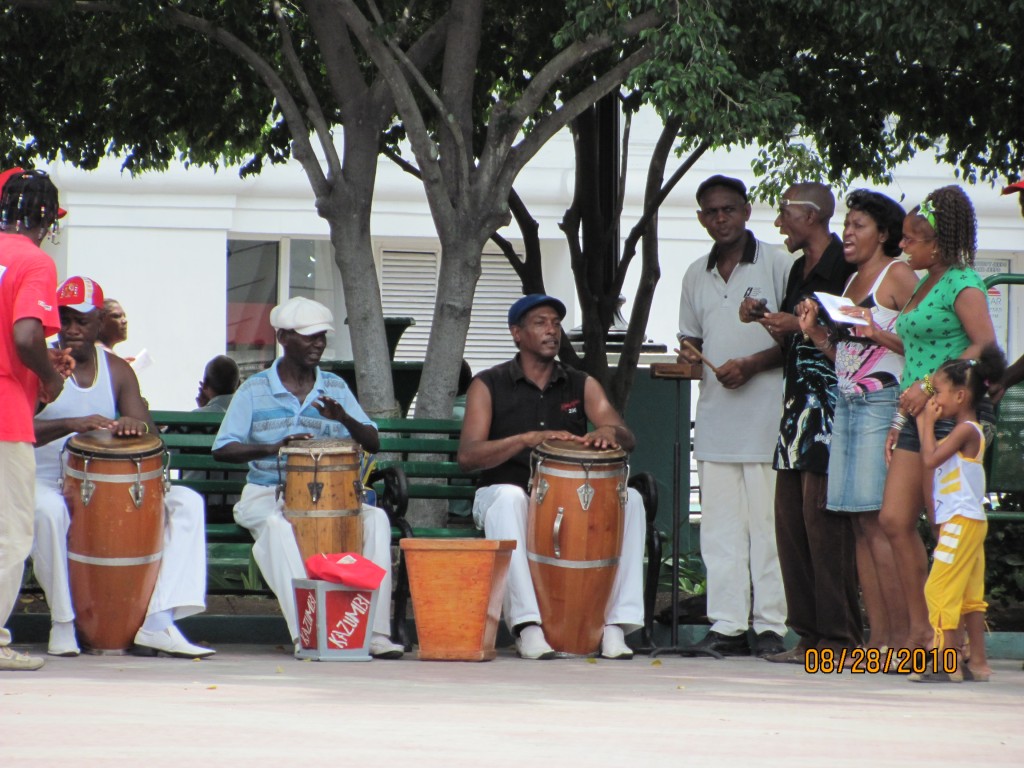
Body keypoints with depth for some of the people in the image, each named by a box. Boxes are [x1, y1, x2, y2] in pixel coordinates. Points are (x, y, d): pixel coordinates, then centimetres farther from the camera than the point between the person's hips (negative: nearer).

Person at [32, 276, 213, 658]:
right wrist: (73, 424, -35)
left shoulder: (118, 371, 10)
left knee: (187, 502, -15)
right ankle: (63, 621, -26)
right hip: (46, 483, -5)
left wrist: (135, 424, -25)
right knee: (49, 510, -41)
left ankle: (157, 622, -26)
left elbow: (148, 435, 0)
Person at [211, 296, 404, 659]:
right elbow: (223, 449, -4)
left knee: (376, 519, -25)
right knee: (278, 527, -38)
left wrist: (343, 418, -16)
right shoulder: (255, 390, 3)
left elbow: (373, 442, 6)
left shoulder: (335, 388, 12)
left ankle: (375, 632, -29)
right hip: (268, 496, -3)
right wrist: (274, 447, -21)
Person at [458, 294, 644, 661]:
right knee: (509, 497, -38)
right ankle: (528, 626, -42)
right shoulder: (489, 386, 1)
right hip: (503, 492, -3)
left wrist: (609, 431, -29)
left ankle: (615, 624, -26)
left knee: (629, 499, -22)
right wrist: (529, 439, -27)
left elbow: (627, 438, -3)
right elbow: (467, 455, -13)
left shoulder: (581, 386, 11)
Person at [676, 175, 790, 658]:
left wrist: (753, 364, -14)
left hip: (766, 416, -5)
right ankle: (727, 625, 4)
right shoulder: (697, 275, 17)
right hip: (715, 416, 5)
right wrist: (688, 355, 2)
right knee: (720, 527, 3)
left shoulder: (777, 265, 0)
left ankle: (771, 625, -3)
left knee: (767, 523, -5)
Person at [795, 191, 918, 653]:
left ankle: (902, 636, -11)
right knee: (860, 526, 4)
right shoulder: (853, 281, 21)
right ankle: (878, 637, 4)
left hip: (884, 402, -8)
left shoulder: (898, 275, -3)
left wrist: (877, 333, -21)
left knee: (880, 522, -12)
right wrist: (815, 333, 5)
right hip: (846, 405, 8)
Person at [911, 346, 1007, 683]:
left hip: (961, 521, -10)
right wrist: (923, 421, 19)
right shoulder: (962, 433, 17)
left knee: (940, 588, -10)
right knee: (970, 593, 10)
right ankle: (978, 663, 13)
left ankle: (948, 664, -12)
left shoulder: (966, 430, -13)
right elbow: (934, 457, 20)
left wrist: (928, 421, -8)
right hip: (967, 521, 10)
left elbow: (930, 459, -19)